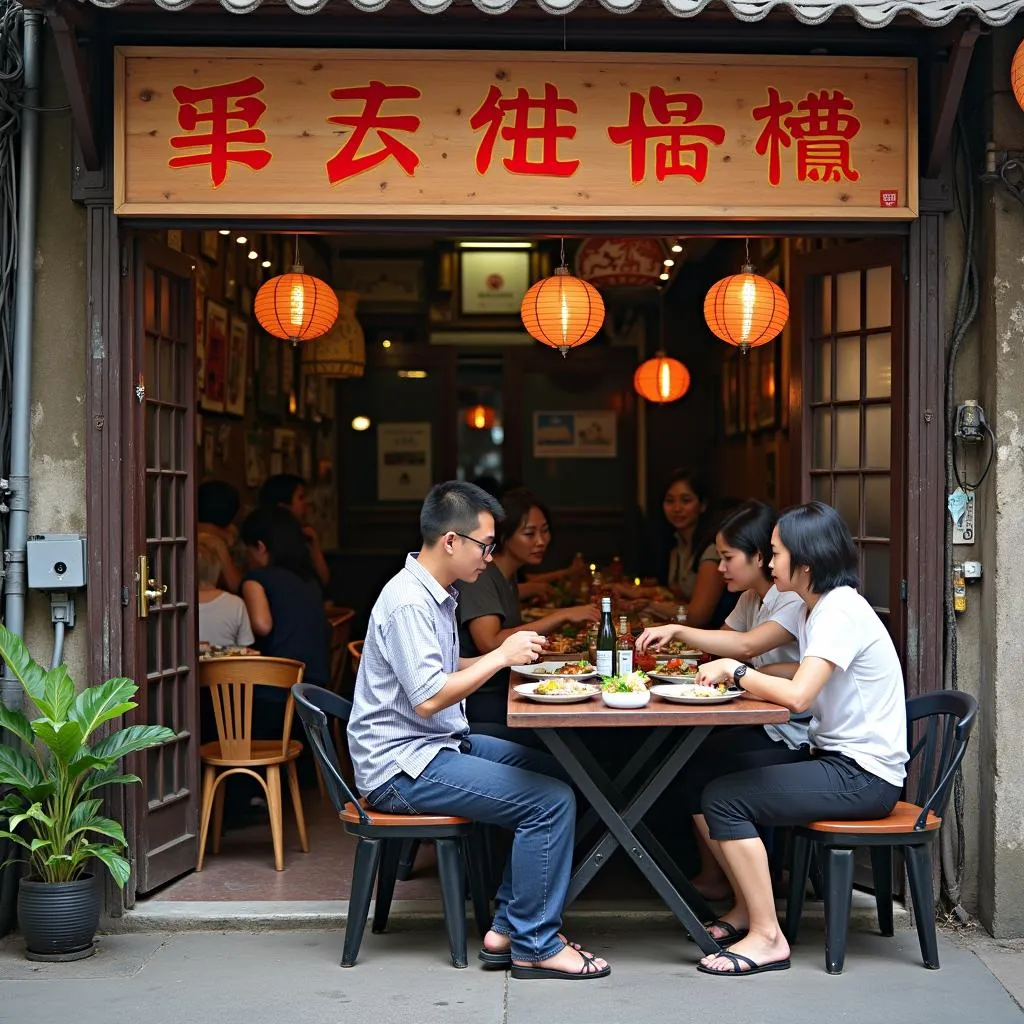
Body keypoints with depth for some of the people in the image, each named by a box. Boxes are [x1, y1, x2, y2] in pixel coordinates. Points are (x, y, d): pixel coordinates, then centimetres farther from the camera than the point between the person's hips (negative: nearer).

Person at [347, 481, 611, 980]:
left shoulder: (435, 593, 13)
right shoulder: (408, 603, -20)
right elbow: (428, 697, -26)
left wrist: (508, 654, 9)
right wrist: (502, 656, -18)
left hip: (441, 744, 11)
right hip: (402, 766, -11)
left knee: (557, 773, 10)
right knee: (551, 801, -17)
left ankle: (507, 929, 8)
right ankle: (536, 947, -5)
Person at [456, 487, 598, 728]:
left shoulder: (508, 575, 15)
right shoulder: (480, 576, -12)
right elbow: (489, 643, -24)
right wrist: (561, 617, -22)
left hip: (500, 691, 8)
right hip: (475, 700, -8)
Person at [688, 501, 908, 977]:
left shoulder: (841, 612, -19)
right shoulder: (819, 608, 12)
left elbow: (797, 695, -28)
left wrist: (735, 671, -14)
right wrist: (745, 674, 3)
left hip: (863, 775, -10)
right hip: (833, 756, 10)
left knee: (723, 799, -17)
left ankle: (766, 936, -9)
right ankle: (747, 908, 16)